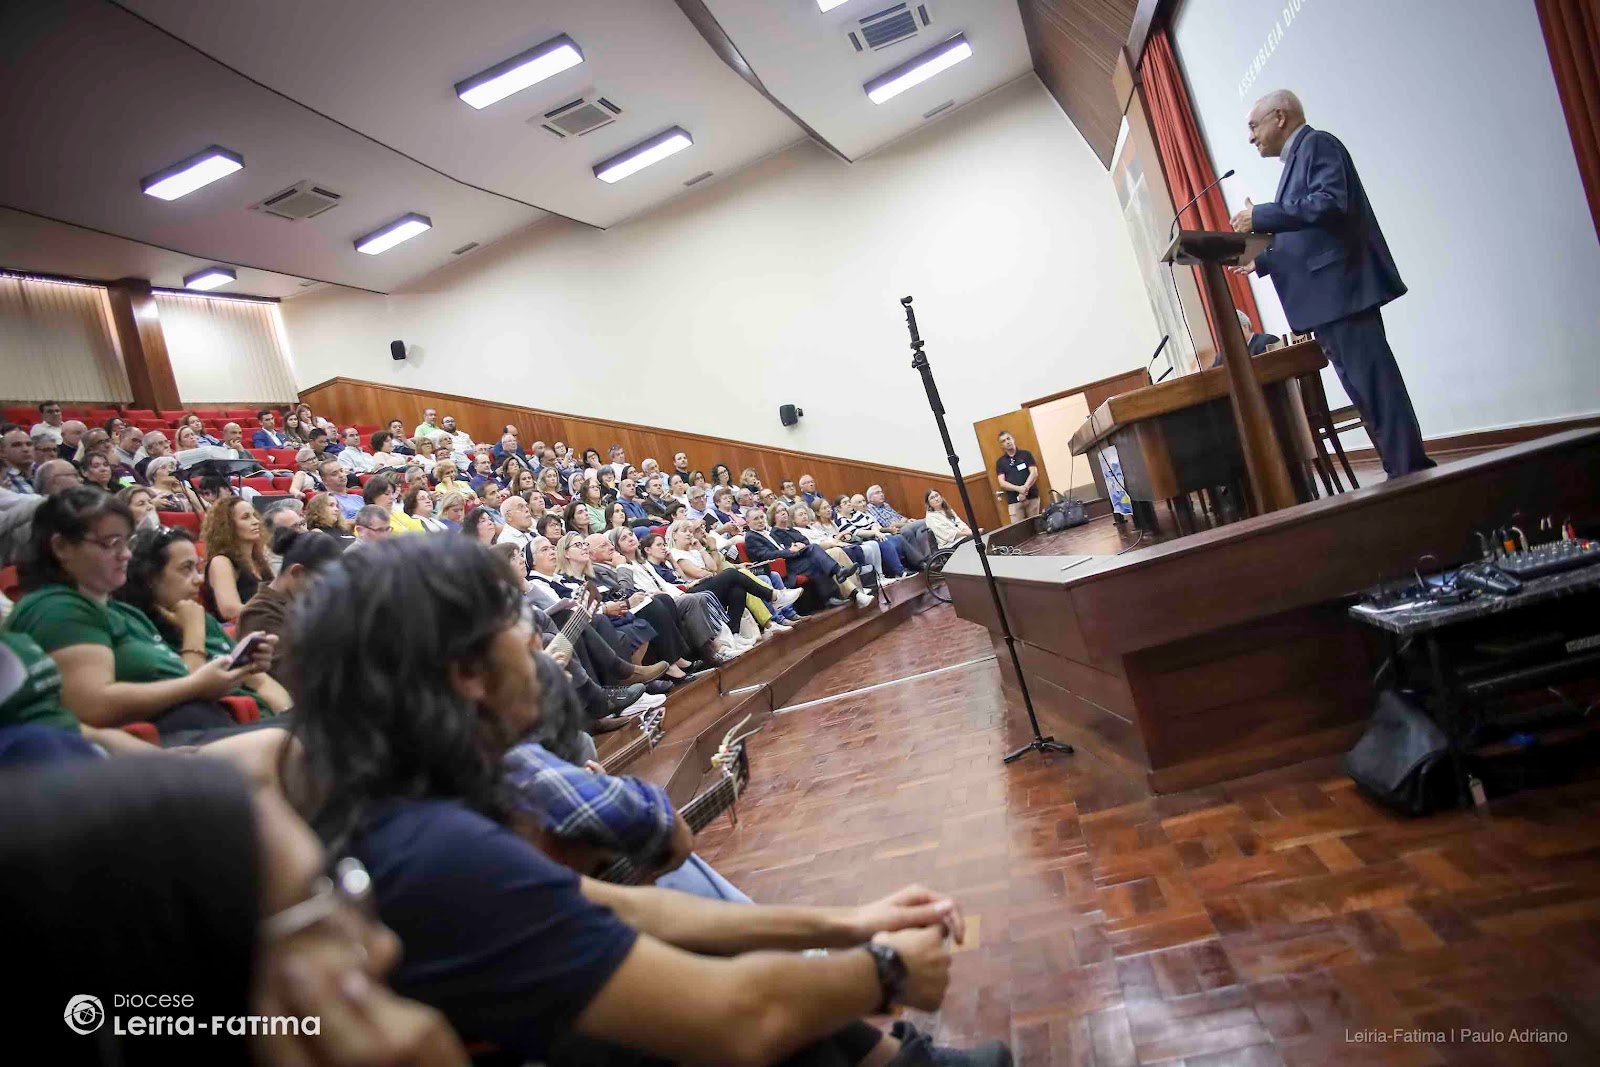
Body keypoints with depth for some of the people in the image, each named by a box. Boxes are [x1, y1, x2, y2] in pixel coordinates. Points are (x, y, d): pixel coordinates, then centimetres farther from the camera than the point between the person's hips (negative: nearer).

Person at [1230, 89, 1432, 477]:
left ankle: (1411, 472, -7)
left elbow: (1331, 203, -21)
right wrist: (1260, 261, 18)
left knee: (1374, 384, -10)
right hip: (1328, 299, 10)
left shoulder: (1317, 143, -4)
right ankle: (1403, 473, 13)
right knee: (1364, 389, 9)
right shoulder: (1297, 158, 24)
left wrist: (1260, 217, -18)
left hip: (1342, 290, -10)